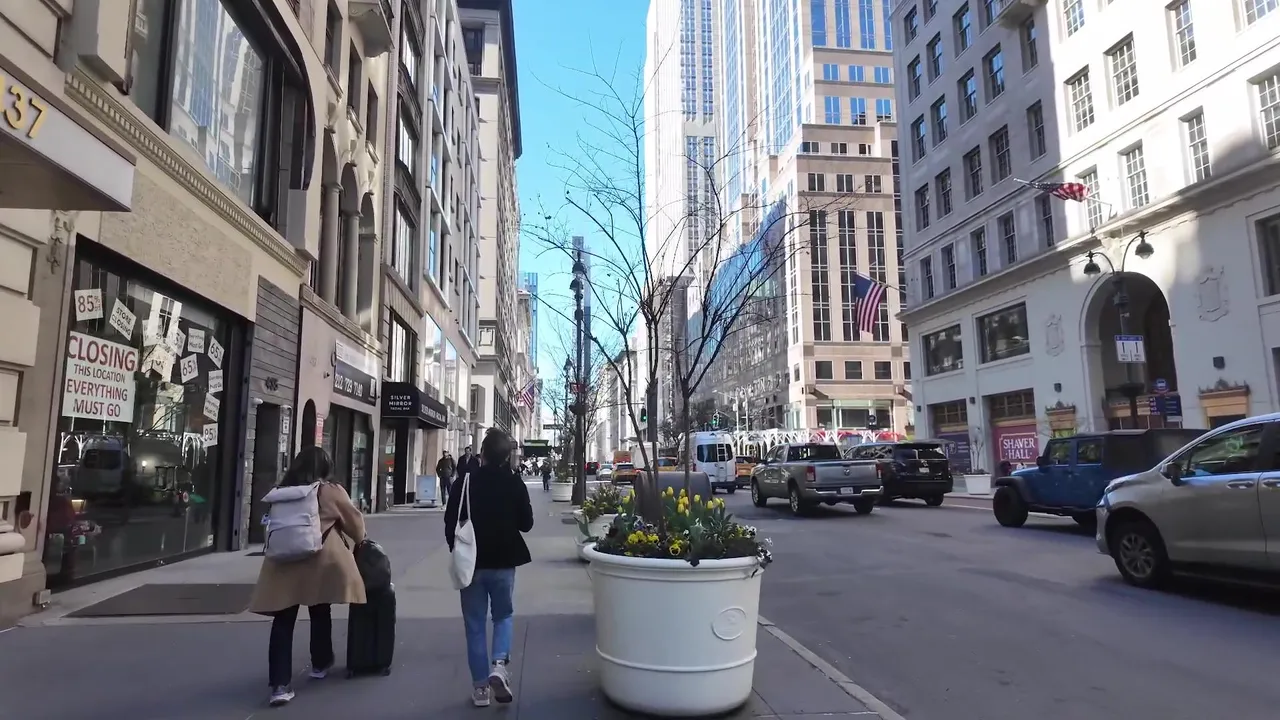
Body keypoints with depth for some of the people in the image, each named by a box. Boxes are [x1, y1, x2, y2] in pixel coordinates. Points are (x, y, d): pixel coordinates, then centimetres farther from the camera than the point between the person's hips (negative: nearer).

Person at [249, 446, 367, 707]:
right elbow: (355, 522, 8)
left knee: (283, 621, 2)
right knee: (320, 614, 18)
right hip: (321, 563, -2)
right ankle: (320, 664, 36)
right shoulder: (332, 492, -1)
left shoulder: (281, 492, 9)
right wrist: (359, 540, 28)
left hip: (284, 564, 2)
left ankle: (280, 684, -4)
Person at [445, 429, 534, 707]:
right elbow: (526, 524, -1)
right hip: (503, 561, 0)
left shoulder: (464, 481, -9)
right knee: (503, 615, 19)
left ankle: (480, 686, 14)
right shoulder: (515, 483, -8)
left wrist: (456, 550, 11)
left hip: (471, 561, 0)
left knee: (475, 624, 11)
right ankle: (499, 664, -4)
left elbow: (450, 521, -5)